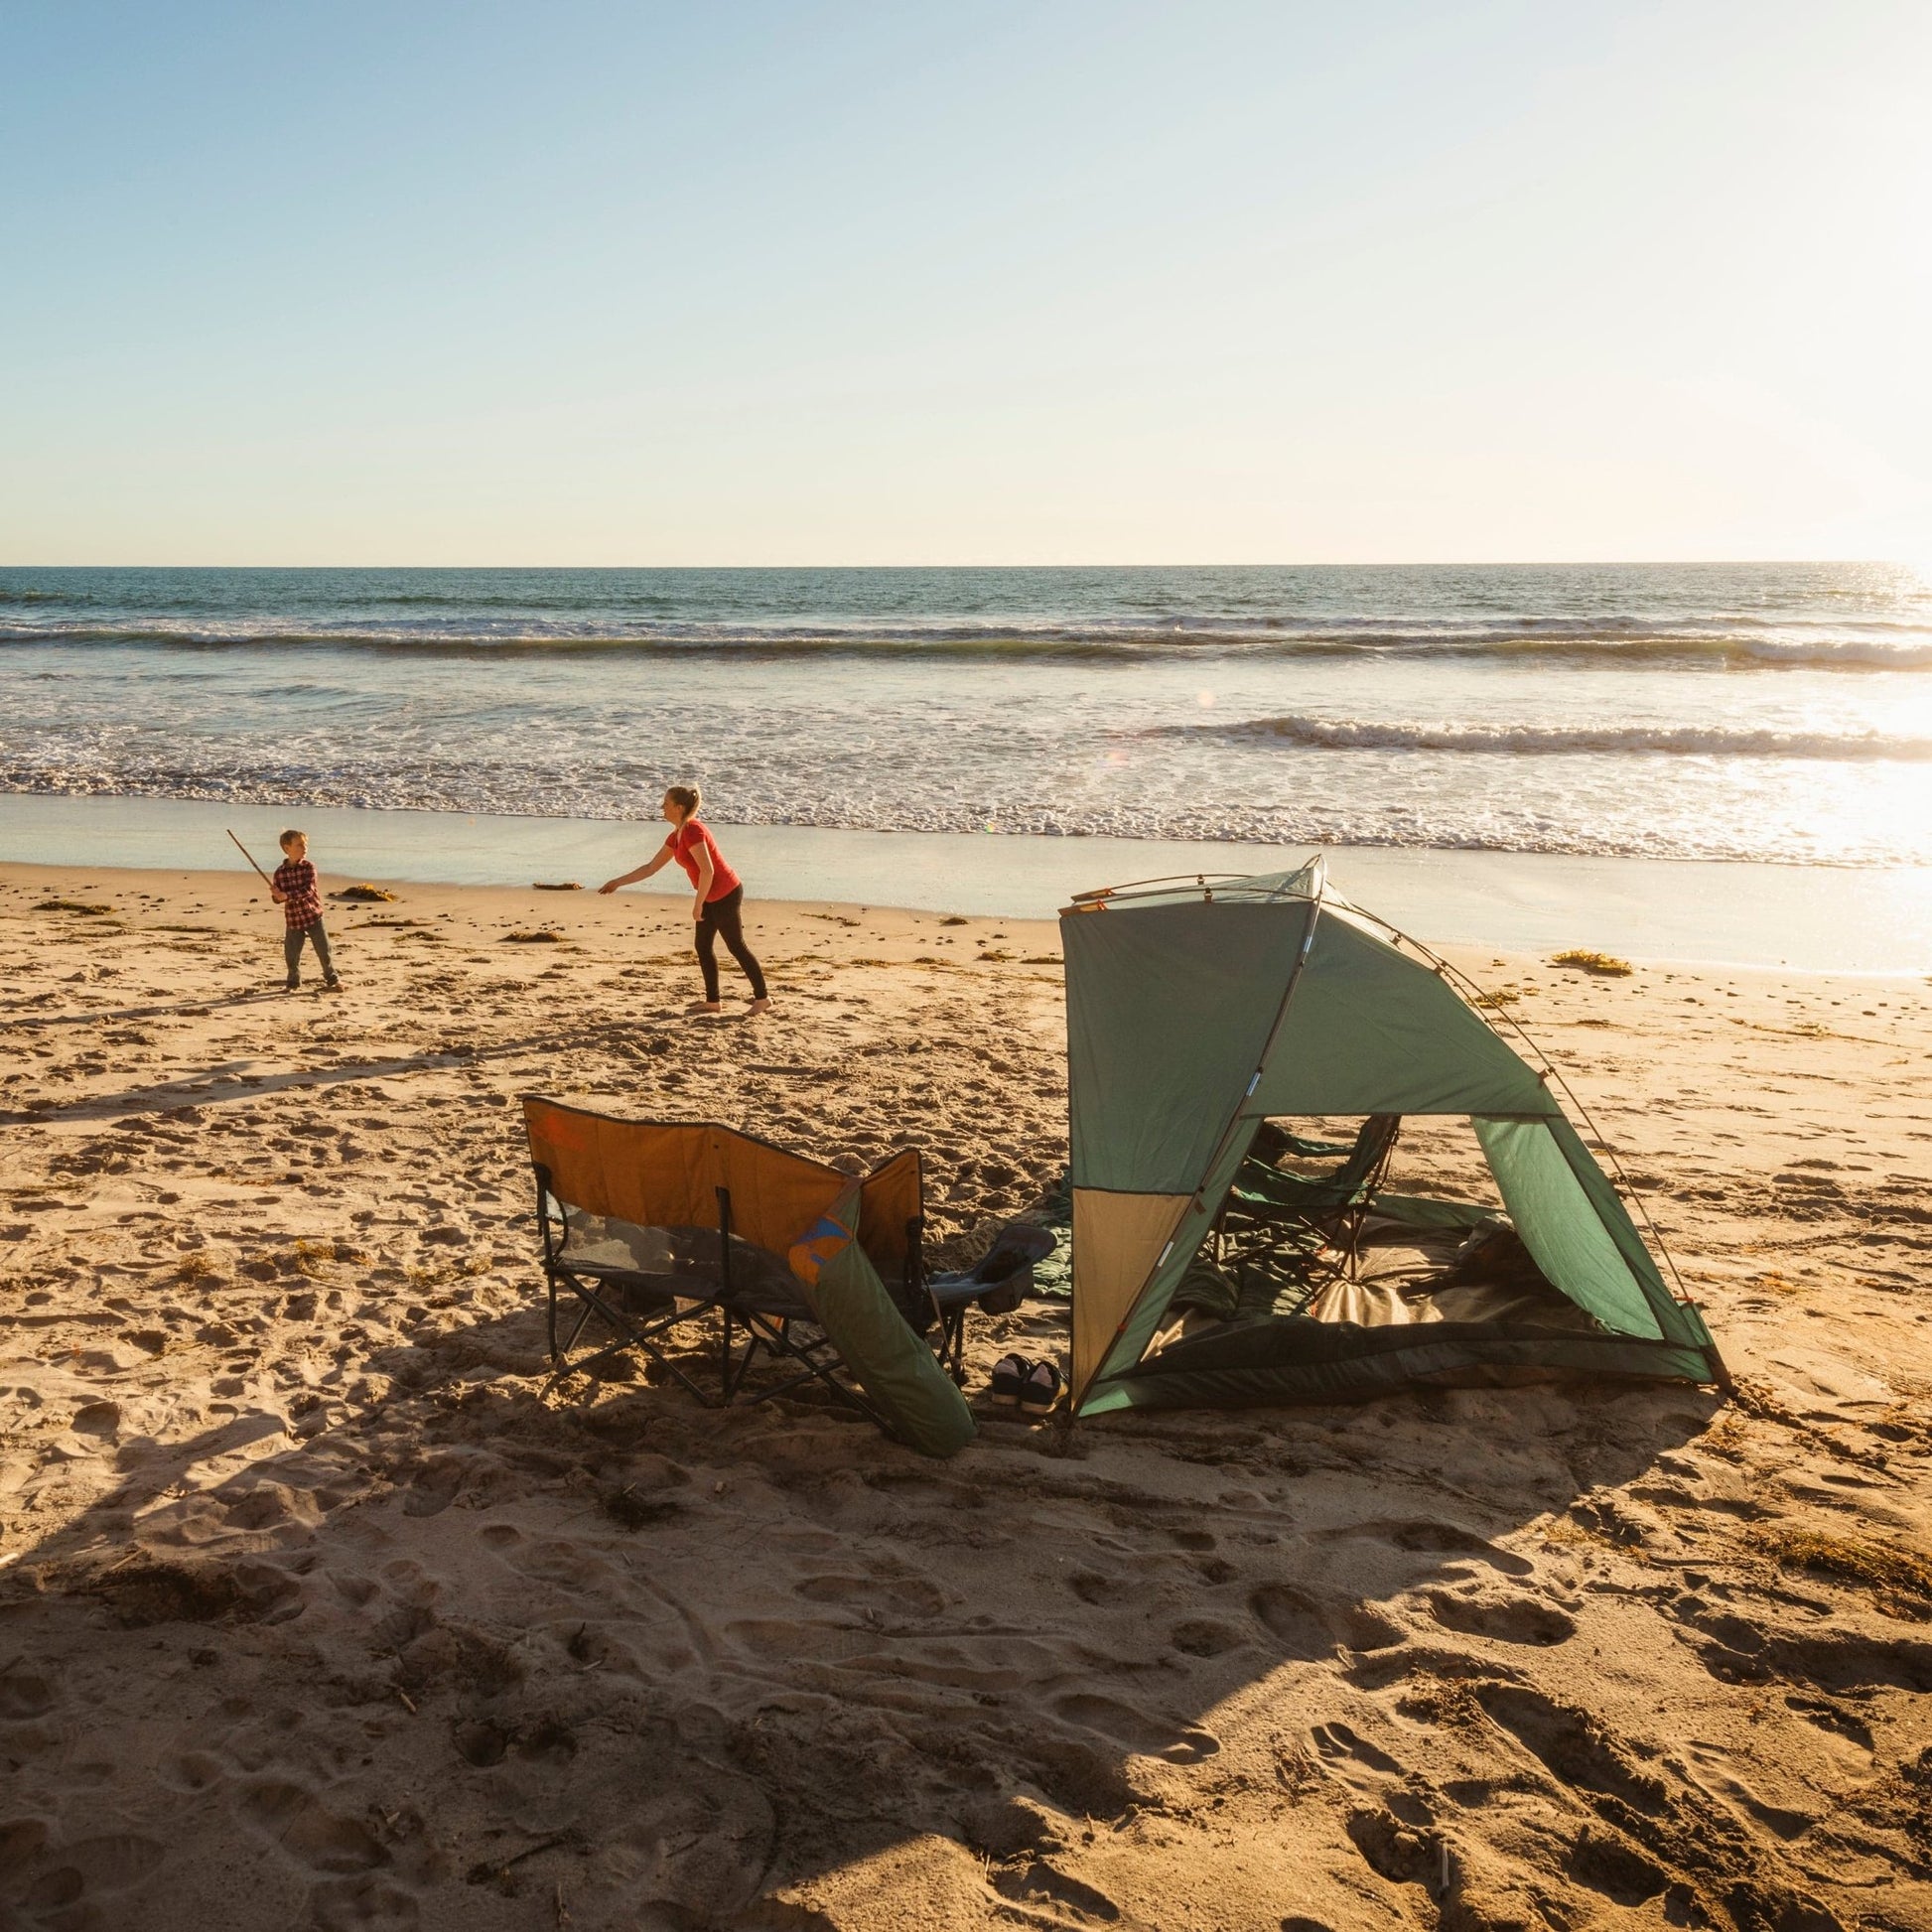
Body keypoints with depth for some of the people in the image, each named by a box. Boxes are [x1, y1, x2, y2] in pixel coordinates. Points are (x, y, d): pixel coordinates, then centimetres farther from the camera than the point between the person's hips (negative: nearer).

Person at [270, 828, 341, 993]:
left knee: (323, 950, 2)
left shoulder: (308, 867, -7)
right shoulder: (280, 872, -1)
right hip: (293, 919, 2)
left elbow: (308, 890, -20)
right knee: (291, 954, 6)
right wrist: (276, 895, -20)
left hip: (313, 915, -2)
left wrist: (287, 895, -28)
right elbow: (278, 899, 3)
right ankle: (293, 982, 26)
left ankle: (332, 980, 17)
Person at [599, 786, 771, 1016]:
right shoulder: (677, 836, 9)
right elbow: (652, 867, 17)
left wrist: (697, 905, -18)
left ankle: (761, 998, 3)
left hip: (726, 895, -10)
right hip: (712, 897, 10)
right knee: (703, 947, 11)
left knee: (736, 947, -4)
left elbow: (707, 870, -26)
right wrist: (618, 882, 17)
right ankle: (713, 1001, 18)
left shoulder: (692, 830, -21)